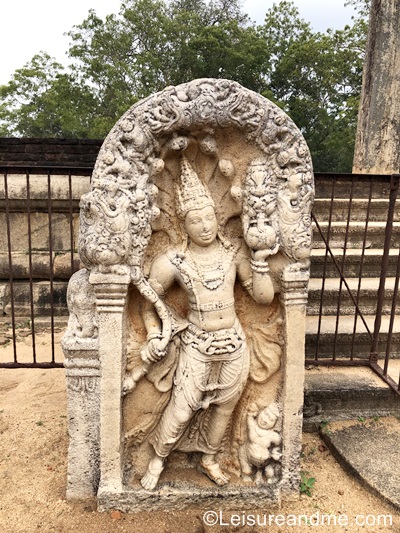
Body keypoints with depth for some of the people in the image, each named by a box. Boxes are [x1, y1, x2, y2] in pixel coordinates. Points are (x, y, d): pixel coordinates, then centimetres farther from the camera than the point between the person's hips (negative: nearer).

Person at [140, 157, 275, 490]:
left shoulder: (234, 252, -5)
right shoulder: (174, 262, -9)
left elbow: (264, 296, -4)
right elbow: (150, 302, 3)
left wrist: (259, 260, -12)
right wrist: (154, 336, -7)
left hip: (234, 346, 3)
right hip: (197, 347, -2)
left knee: (224, 409, 18)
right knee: (180, 410, 6)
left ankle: (208, 459, 46)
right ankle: (157, 460, 37)